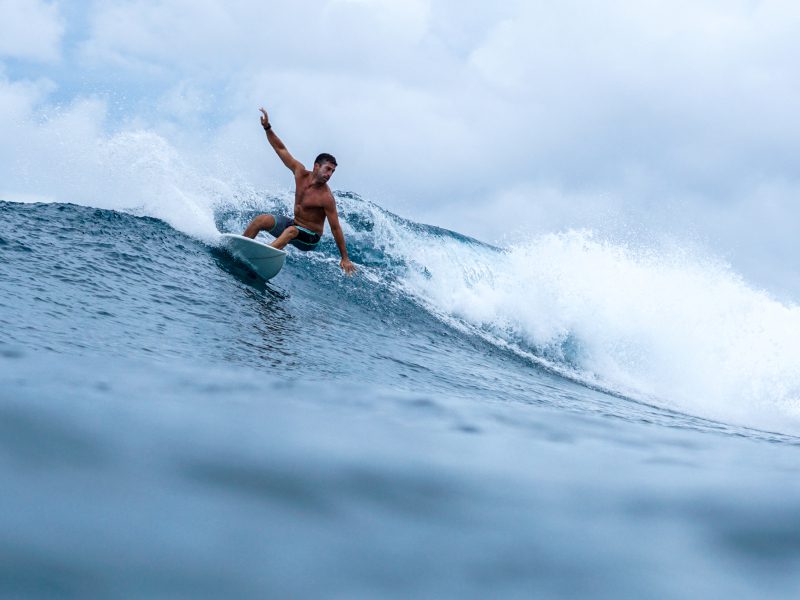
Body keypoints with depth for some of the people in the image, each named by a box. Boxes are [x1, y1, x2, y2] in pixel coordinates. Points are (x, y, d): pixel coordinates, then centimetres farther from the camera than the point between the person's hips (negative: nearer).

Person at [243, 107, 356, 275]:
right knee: (261, 220, -9)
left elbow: (335, 228, -19)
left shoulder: (326, 198, -23)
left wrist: (345, 258, -17)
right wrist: (267, 128, -13)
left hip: (310, 238, -6)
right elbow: (281, 149, -3)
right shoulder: (301, 173, -8)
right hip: (294, 225, 6)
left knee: (291, 231, -37)